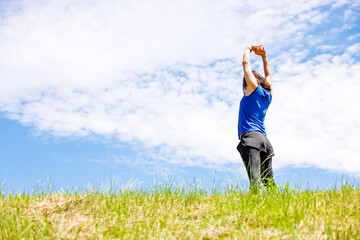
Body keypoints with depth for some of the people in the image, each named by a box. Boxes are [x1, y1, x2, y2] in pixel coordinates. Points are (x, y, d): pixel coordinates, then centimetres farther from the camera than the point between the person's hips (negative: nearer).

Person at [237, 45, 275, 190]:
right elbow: (268, 75, 41)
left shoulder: (254, 89, 6)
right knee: (269, 181, 3)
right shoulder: (268, 95, 23)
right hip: (264, 139, 7)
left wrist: (249, 49, 27)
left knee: (255, 180, -23)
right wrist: (263, 56, 42)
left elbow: (246, 63, 11)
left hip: (250, 136, -7)